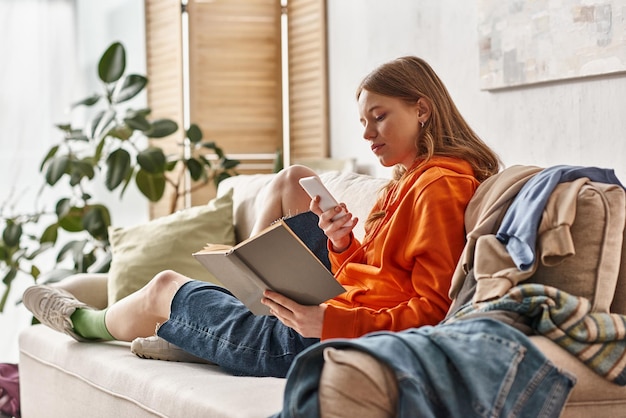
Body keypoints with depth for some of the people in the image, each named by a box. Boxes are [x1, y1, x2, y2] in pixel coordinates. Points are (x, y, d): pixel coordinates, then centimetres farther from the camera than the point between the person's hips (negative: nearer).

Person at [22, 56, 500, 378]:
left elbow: (431, 309, -24)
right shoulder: (407, 180, 12)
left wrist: (329, 322, -32)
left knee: (165, 288, 10)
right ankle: (190, 330, 18)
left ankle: (87, 322, 47)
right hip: (333, 315, 9)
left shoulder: (440, 185, -17)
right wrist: (343, 245, -6)